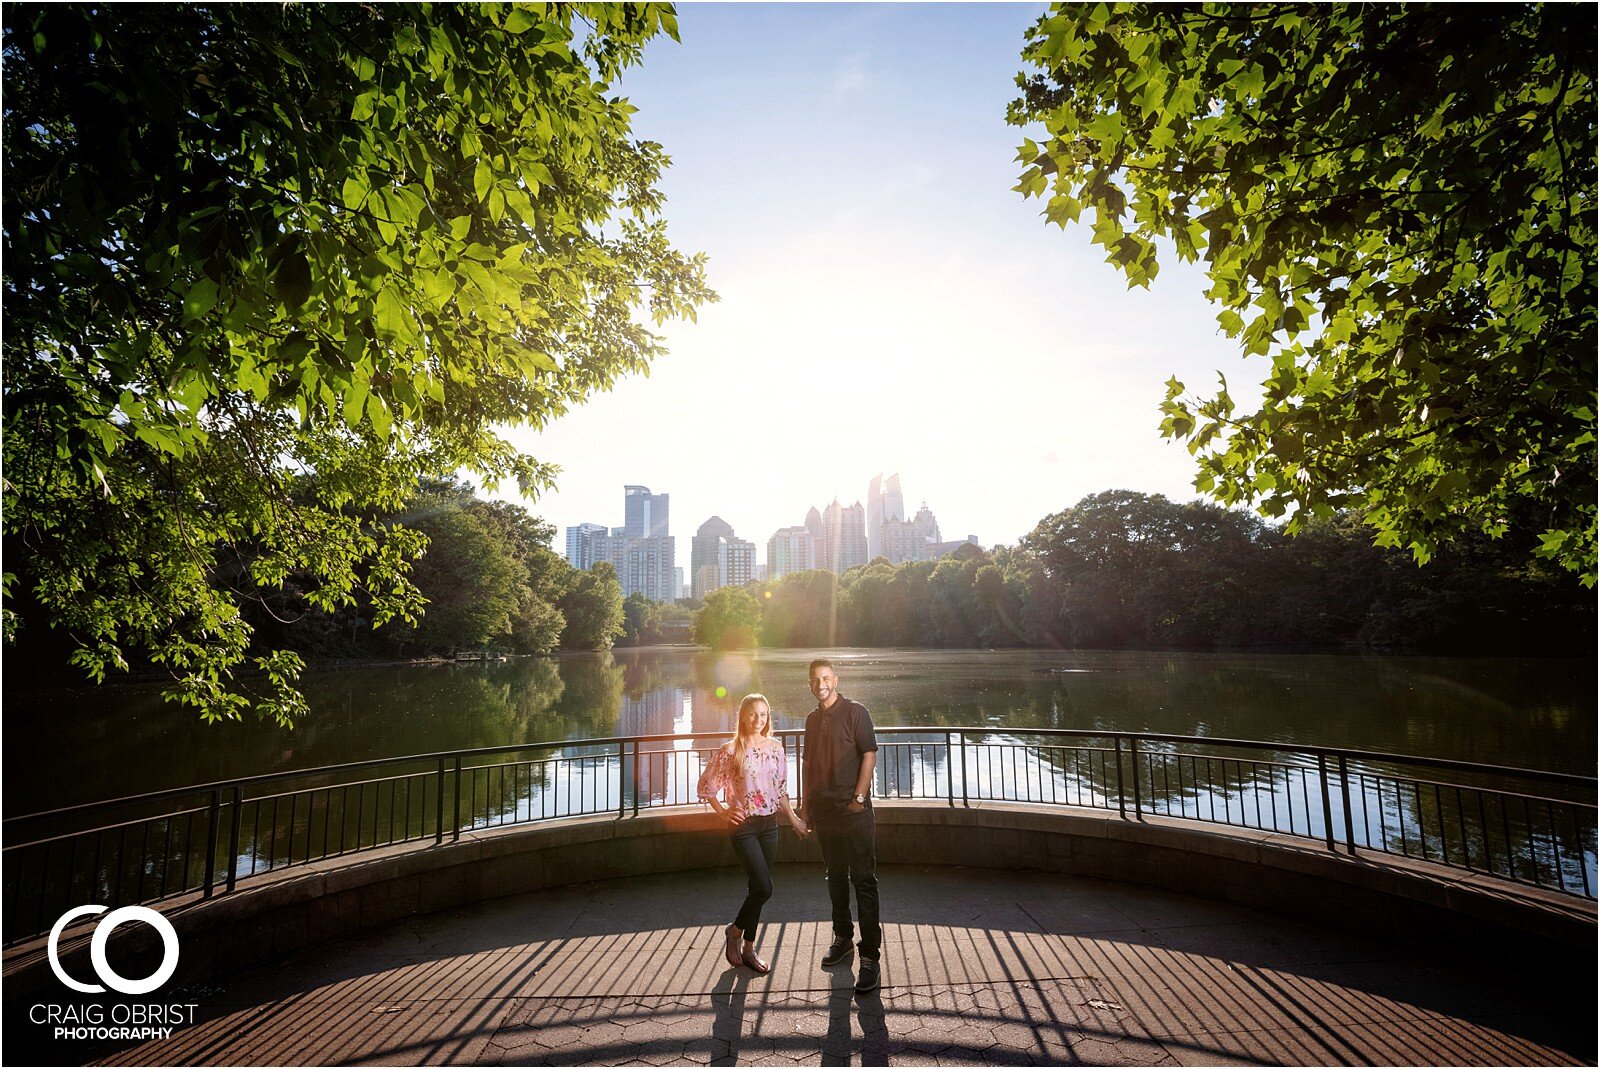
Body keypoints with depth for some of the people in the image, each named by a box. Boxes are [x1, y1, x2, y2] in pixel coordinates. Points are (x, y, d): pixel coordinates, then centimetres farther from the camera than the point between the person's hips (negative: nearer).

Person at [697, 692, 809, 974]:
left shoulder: (776, 748, 4)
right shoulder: (730, 750, -9)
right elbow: (706, 785, -2)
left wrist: (794, 819, 10)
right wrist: (723, 812, -7)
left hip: (769, 824, 5)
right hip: (743, 826, -5)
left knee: (757, 888, 10)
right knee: (764, 887, -10)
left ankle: (748, 948, 27)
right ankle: (735, 930, 17)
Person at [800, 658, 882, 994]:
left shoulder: (854, 712, -8)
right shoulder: (813, 719, 11)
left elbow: (870, 754, -11)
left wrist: (859, 797, -15)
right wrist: (805, 803, 14)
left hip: (853, 811, -6)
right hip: (823, 811, 6)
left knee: (863, 880, -3)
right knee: (835, 877, 17)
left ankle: (870, 956, 3)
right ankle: (842, 938, 32)